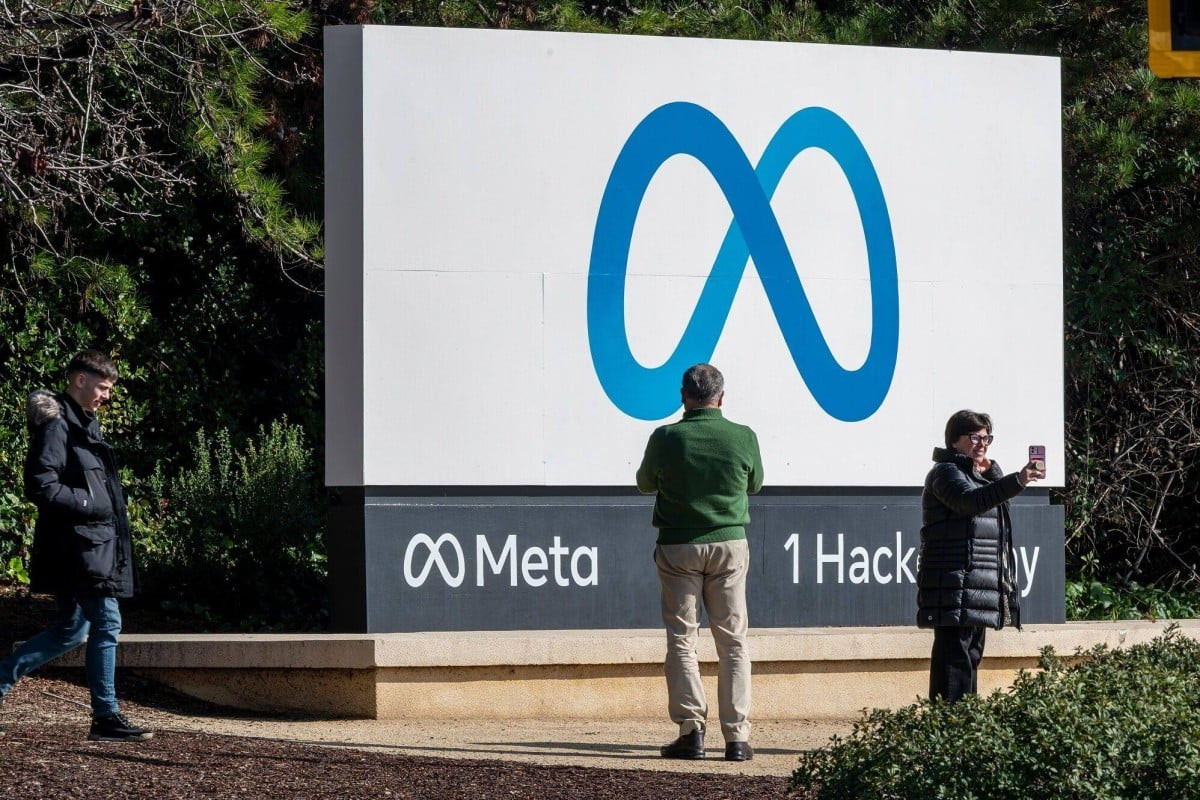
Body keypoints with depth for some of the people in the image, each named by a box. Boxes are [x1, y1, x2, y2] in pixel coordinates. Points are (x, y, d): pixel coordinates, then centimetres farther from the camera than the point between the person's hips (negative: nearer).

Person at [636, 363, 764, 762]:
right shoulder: (743, 438, -6)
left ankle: (691, 729, -4)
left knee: (681, 640, 5)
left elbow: (645, 483, 9)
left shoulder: (666, 438, -9)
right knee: (733, 642, 5)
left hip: (678, 547, -1)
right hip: (729, 543, 1)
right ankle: (737, 736, 1)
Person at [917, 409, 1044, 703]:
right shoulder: (946, 473, -9)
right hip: (955, 588, -10)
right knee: (954, 656, -15)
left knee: (971, 656, 13)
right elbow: (970, 501, -28)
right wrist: (1017, 481, -40)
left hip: (980, 587, 10)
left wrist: (991, 471, 9)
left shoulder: (976, 475, 23)